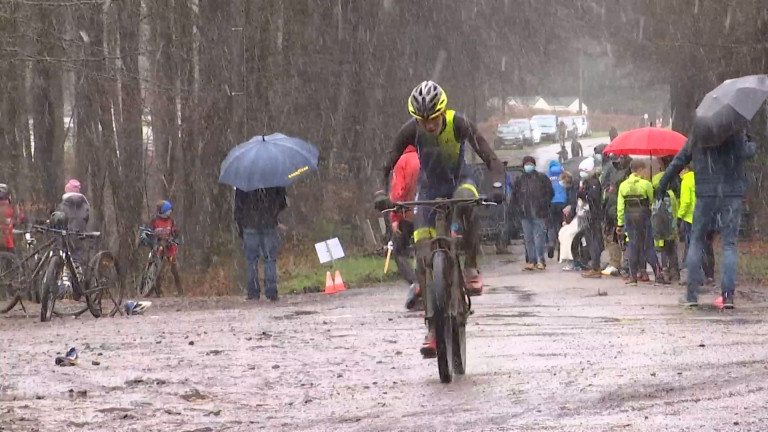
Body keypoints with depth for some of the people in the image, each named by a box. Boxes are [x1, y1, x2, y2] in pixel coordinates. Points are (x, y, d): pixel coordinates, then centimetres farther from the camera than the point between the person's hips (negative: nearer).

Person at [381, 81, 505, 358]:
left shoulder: (459, 124, -25)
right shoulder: (411, 131, -21)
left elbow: (491, 159, -29)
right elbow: (388, 166, -16)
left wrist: (497, 186, -47)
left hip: (459, 182, -2)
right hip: (430, 188, 2)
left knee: (465, 202, -41)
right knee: (424, 258, -12)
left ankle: (471, 268, -23)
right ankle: (432, 328, -7)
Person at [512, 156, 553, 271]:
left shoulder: (542, 178, 3)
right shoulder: (520, 180, 13)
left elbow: (550, 193, 3)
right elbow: (515, 195, 22)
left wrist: (543, 204, -4)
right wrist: (520, 204, 9)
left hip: (539, 214, -4)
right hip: (525, 214, 4)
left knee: (538, 237, -10)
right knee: (528, 238, 4)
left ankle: (540, 260, -9)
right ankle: (531, 261, 7)